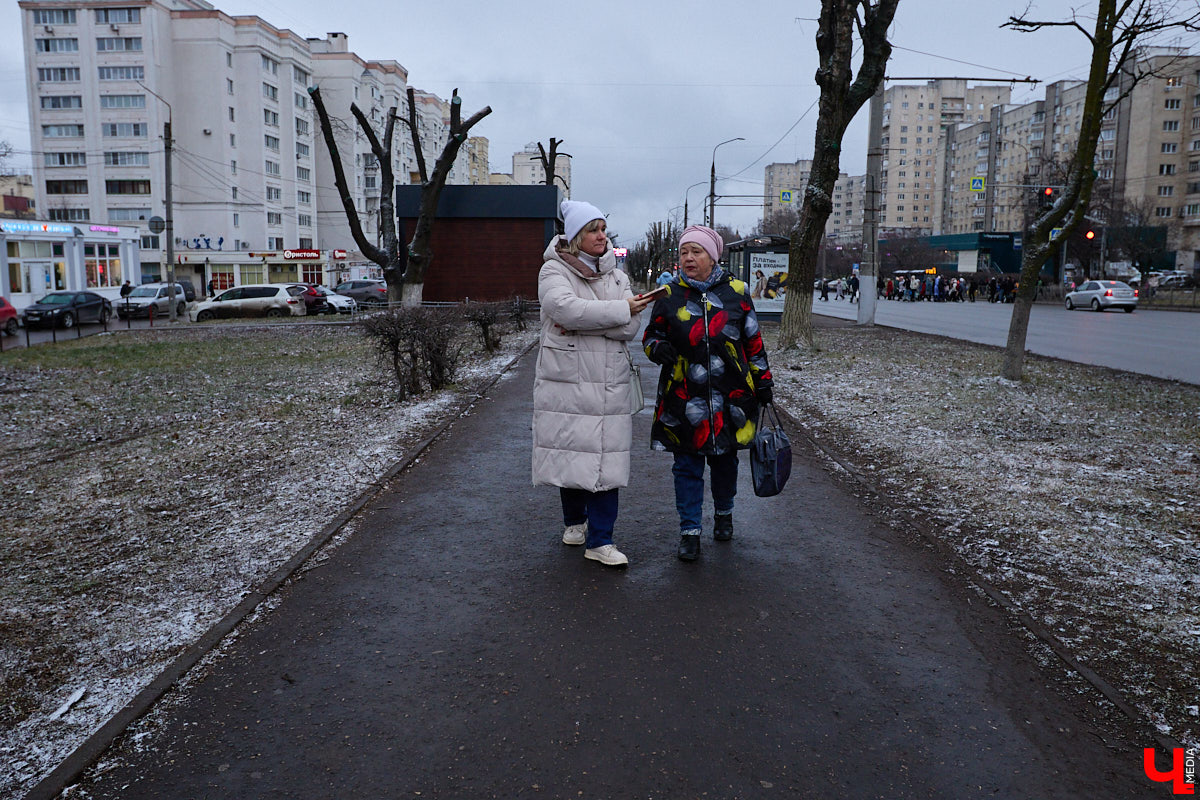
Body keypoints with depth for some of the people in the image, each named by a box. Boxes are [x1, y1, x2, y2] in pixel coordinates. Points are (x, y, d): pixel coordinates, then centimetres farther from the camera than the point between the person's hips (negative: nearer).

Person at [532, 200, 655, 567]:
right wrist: (621, 309, -14)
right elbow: (567, 308, -22)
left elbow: (630, 327, -2)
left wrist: (581, 323, -16)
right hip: (565, 380, -2)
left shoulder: (616, 275, 12)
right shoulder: (553, 271, -1)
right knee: (569, 451, 7)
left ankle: (600, 540, 4)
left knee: (606, 457, -2)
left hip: (609, 383, 3)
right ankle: (574, 521, 30)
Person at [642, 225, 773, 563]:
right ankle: (689, 531, 13)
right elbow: (651, 335, 10)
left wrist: (762, 380, 9)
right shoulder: (669, 296, 3)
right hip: (684, 398, 0)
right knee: (687, 466, 2)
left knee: (724, 460, 15)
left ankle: (723, 515, 38)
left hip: (730, 396, 1)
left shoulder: (736, 292, 4)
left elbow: (753, 341, 10)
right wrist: (659, 348, -13)